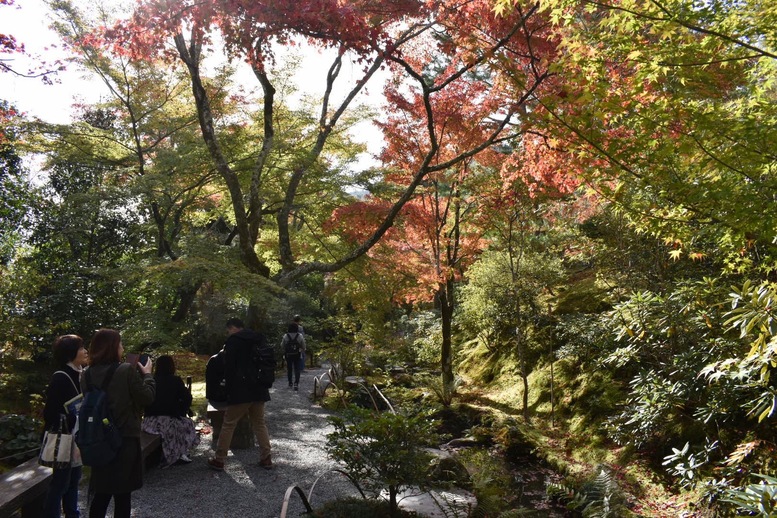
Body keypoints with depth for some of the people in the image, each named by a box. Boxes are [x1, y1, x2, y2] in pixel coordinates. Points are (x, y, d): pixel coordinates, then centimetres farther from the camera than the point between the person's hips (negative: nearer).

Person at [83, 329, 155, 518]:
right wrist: (147, 373, 5)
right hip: (125, 438, -5)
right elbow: (147, 397, -9)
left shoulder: (88, 374, 0)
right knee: (123, 494, 9)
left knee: (101, 492, 17)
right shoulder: (127, 370, -16)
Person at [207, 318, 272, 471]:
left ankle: (219, 460, 11)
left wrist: (229, 382, 5)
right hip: (259, 389, 6)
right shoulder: (259, 339, 12)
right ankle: (266, 458, 11)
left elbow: (228, 366, -9)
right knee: (259, 424, 14)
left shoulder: (233, 340, -7)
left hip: (241, 390, -6)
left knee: (228, 424, 5)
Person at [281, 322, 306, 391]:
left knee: (289, 369, 15)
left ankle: (290, 383, 23)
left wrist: (285, 351, 21)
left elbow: (282, 346, 1)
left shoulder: (285, 336, -7)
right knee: (297, 369, 2)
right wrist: (303, 352, 17)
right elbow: (303, 346, -1)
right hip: (297, 355, -1)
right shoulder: (300, 336, -8)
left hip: (288, 355, 1)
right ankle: (296, 383, -14)